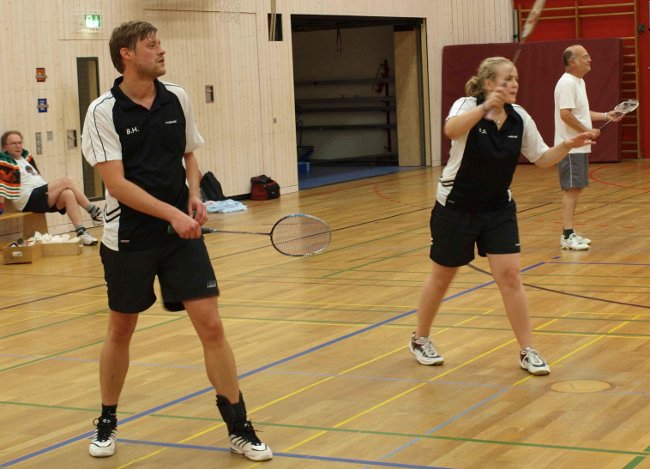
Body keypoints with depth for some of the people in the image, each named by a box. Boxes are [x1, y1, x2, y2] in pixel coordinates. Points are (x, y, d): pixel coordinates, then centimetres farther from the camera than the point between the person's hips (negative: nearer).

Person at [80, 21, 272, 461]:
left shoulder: (177, 99, 2)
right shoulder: (104, 111, -11)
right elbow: (116, 184, -16)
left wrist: (194, 195, -3)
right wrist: (171, 213, -23)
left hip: (182, 232, 3)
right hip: (129, 238, -2)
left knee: (212, 327, -4)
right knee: (120, 331, 12)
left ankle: (240, 429, 6)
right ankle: (107, 423, 33)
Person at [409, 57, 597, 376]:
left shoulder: (519, 118, -4)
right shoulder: (467, 107, -17)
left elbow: (542, 159, 3)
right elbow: (452, 130, -40)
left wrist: (567, 146, -15)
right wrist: (485, 107, -53)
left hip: (498, 209, 3)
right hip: (455, 208, -3)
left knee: (509, 275, -6)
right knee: (441, 277, 10)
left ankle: (528, 352, 2)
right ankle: (420, 340, 31)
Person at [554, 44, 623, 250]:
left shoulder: (579, 82, 16)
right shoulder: (567, 83, -16)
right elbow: (565, 114, -24)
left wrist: (606, 116, 15)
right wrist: (587, 131, -19)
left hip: (580, 147, 10)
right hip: (571, 147, -10)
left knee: (576, 189, 11)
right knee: (571, 189, -10)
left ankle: (570, 233, 17)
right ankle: (567, 236, -9)